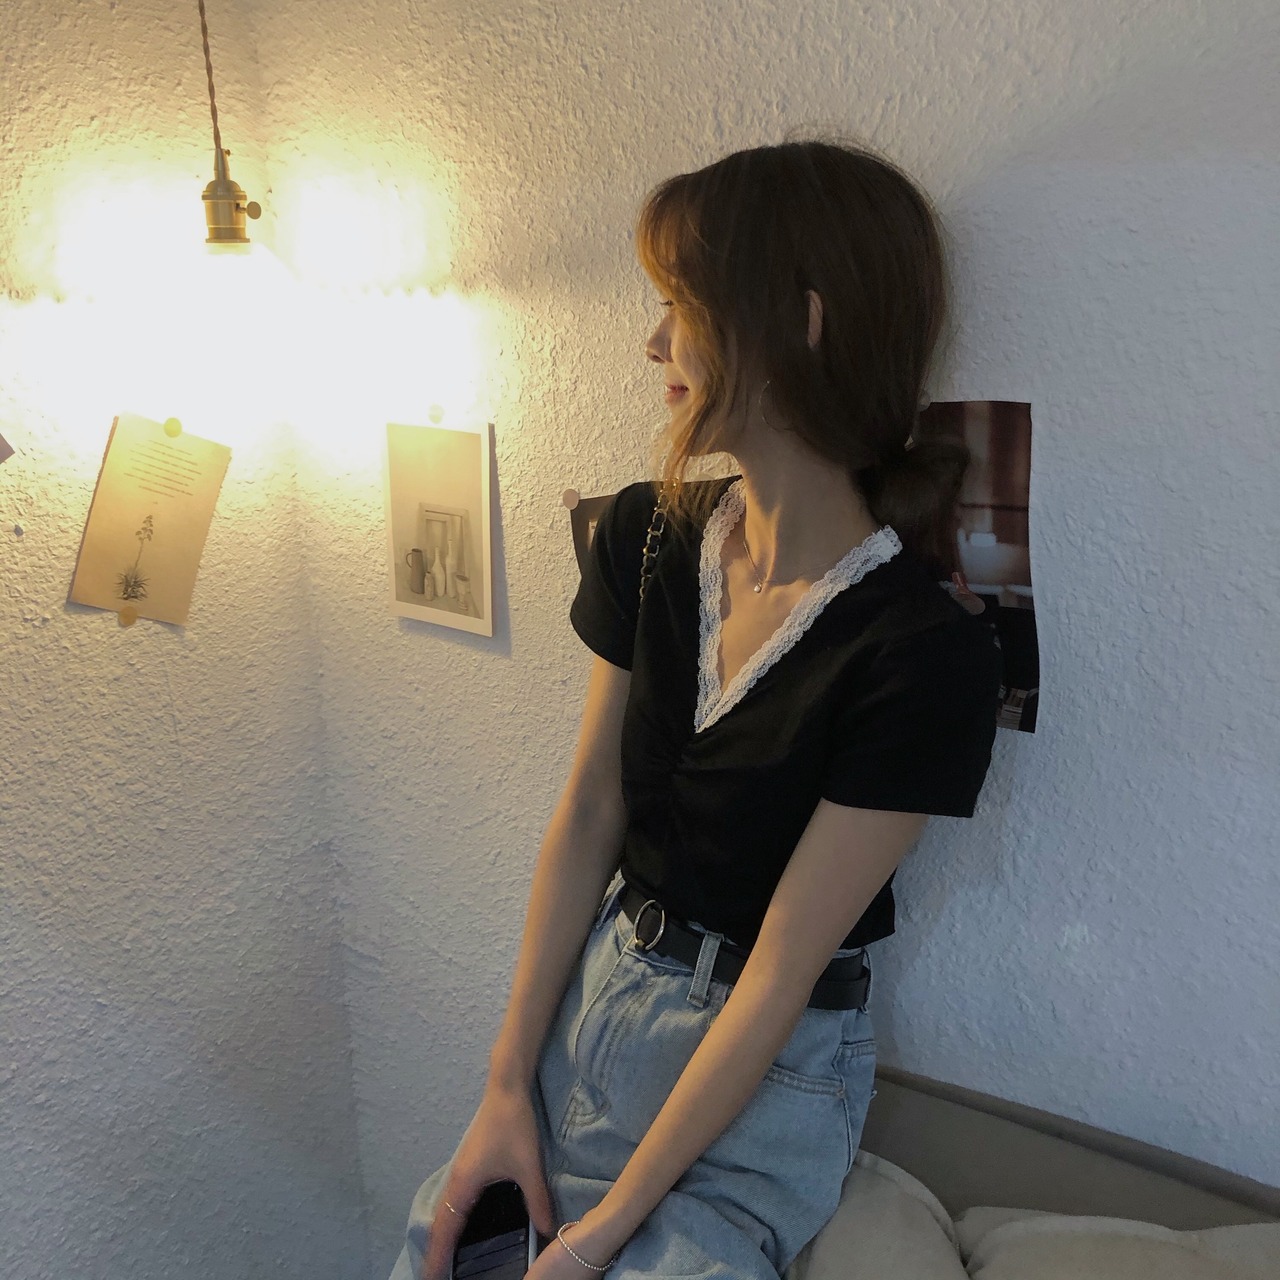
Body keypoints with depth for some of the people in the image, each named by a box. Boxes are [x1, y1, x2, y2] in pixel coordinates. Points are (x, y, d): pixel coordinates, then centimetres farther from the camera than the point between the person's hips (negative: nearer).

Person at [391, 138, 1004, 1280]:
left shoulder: (928, 657, -24)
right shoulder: (647, 535, -6)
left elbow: (780, 972, -20)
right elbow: (589, 813, -2)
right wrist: (508, 1085, -1)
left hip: (769, 1072, -4)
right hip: (598, 986, 4)